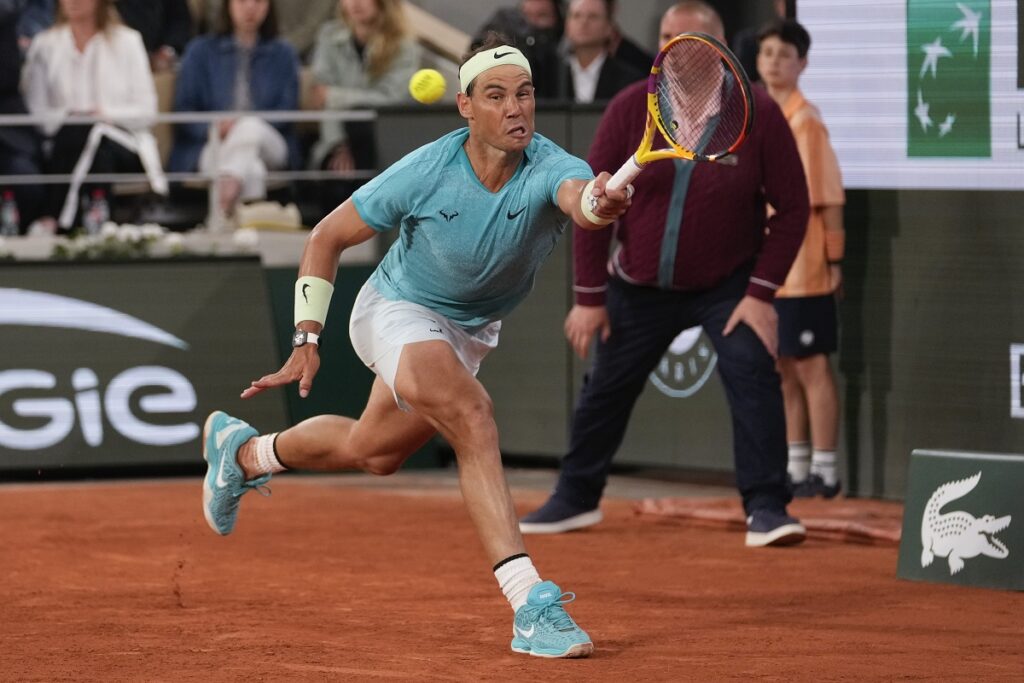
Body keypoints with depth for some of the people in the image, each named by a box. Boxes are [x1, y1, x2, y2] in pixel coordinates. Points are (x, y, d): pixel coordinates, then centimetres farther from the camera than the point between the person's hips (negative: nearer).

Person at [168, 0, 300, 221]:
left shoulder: (283, 55, 22)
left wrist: (247, 126, -14)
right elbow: (183, 111, 9)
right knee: (252, 170, -37)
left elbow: (287, 112, 7)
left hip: (266, 145, 0)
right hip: (211, 146, 0)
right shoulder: (201, 51, 20)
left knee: (250, 128, -39)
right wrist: (213, 127, -15)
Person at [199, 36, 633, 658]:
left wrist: (598, 203, -77)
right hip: (397, 310, -4)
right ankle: (531, 605, -37)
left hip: (470, 333, 4)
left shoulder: (550, 168, -26)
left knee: (372, 453, 23)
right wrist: (308, 340, -15)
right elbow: (328, 237, -12)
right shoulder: (426, 172, -25)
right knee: (472, 415, -32)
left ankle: (243, 452, 52)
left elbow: (576, 194, -53)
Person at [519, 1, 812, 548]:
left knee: (752, 373, -23)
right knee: (605, 390, 12)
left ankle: (766, 509, -19)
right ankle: (575, 498, 34)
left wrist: (761, 293, -16)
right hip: (640, 286, 2)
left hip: (729, 283, -2)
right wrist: (590, 296, -5)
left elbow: (792, 208, -10)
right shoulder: (630, 109, -12)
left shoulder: (758, 114, -15)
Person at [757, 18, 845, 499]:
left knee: (811, 367, -3)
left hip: (803, 270, -8)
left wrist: (834, 259, -12)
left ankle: (824, 472, 2)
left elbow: (827, 197, -11)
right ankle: (795, 470, 19)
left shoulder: (805, 121, -10)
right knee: (785, 370, 12)